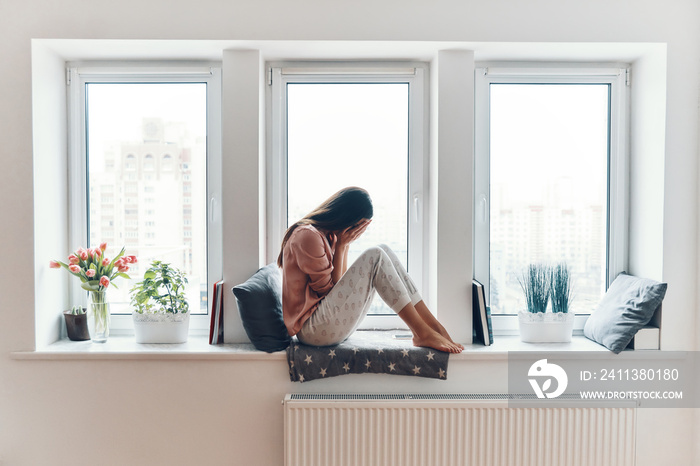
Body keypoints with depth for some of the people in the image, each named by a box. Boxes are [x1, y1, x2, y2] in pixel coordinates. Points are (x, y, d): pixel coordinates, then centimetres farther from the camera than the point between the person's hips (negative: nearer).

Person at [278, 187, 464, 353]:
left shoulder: (327, 235, 16)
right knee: (375, 257, -19)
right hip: (312, 329, -9)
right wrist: (341, 246, -8)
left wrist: (343, 245, 1)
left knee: (384, 252, 0)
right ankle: (422, 334, -15)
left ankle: (434, 326, -4)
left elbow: (341, 284, 9)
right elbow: (328, 287, -11)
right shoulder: (307, 235, -14)